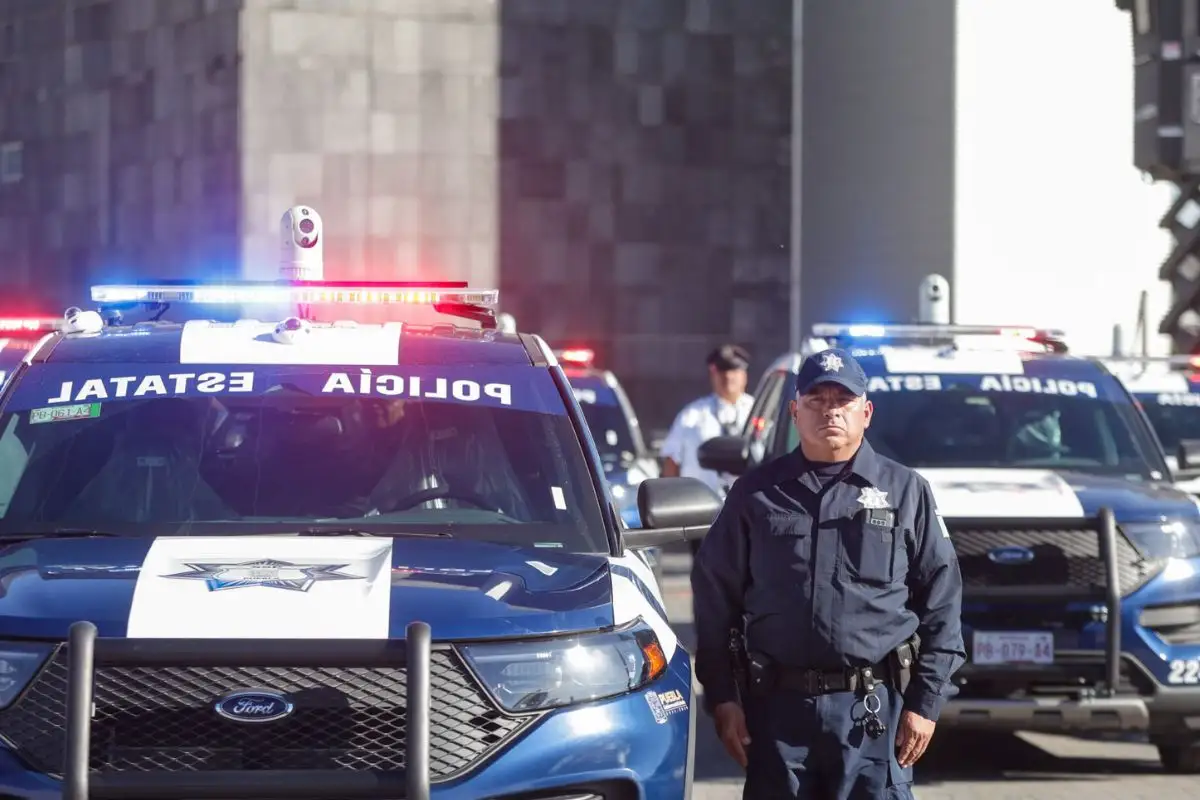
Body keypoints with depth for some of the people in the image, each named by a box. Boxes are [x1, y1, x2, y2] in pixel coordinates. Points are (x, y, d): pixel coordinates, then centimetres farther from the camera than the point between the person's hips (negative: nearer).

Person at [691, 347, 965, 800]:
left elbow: (942, 601, 6)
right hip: (778, 704, 2)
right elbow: (715, 596, 10)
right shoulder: (757, 493, 9)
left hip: (874, 708, -1)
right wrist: (722, 697, 4)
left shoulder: (905, 492, 7)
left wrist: (925, 702, -1)